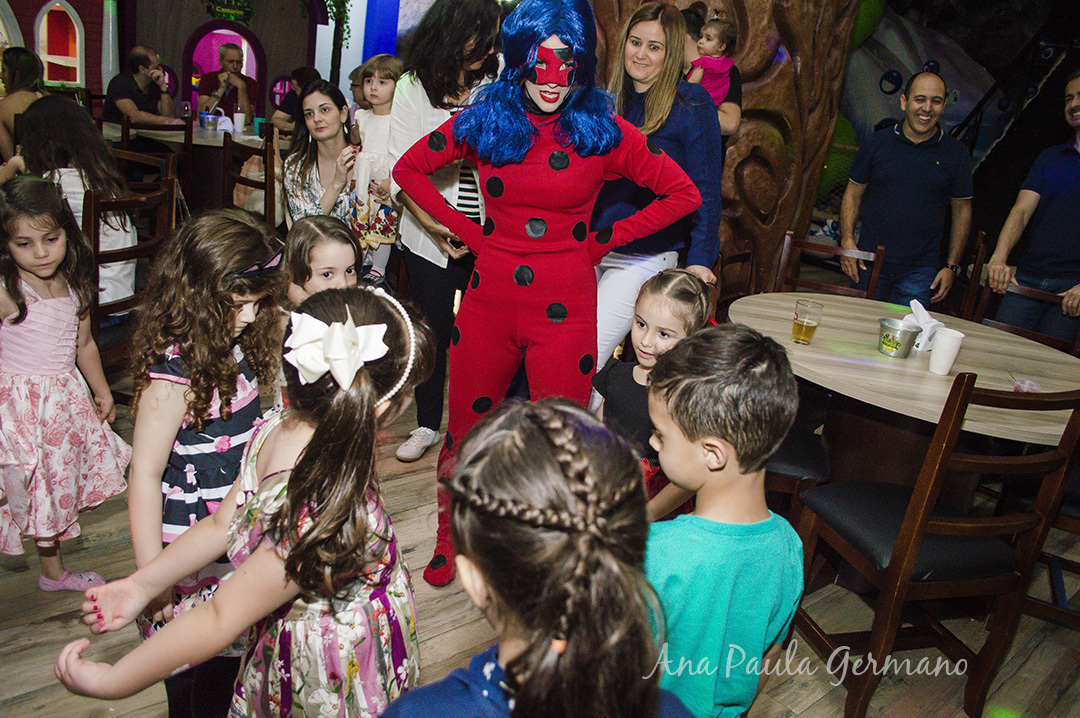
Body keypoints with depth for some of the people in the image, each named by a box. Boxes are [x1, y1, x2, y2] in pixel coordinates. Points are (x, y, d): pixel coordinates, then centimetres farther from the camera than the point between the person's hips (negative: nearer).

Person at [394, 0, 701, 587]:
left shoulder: (605, 132, -4)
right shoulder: (482, 121, 0)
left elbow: (684, 194, 4)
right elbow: (408, 169, 13)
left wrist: (605, 240, 0)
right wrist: (467, 230, 4)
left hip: (566, 306, -2)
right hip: (489, 296, 2)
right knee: (465, 428, 14)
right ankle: (448, 535, 38)